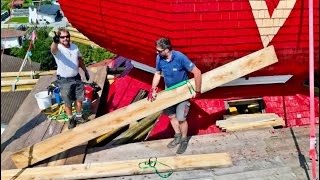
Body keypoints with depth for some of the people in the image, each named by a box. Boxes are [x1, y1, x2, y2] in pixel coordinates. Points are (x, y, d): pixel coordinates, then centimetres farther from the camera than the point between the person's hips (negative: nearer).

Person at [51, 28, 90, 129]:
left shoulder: (74, 47, 0)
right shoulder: (58, 49, -19)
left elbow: (80, 60, 15)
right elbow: (53, 49, -45)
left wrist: (85, 71, 20)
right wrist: (55, 42, -68)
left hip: (76, 78, 5)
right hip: (64, 80, -5)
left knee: (79, 99, 14)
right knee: (68, 102, 9)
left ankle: (79, 117, 34)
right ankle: (71, 119, 29)